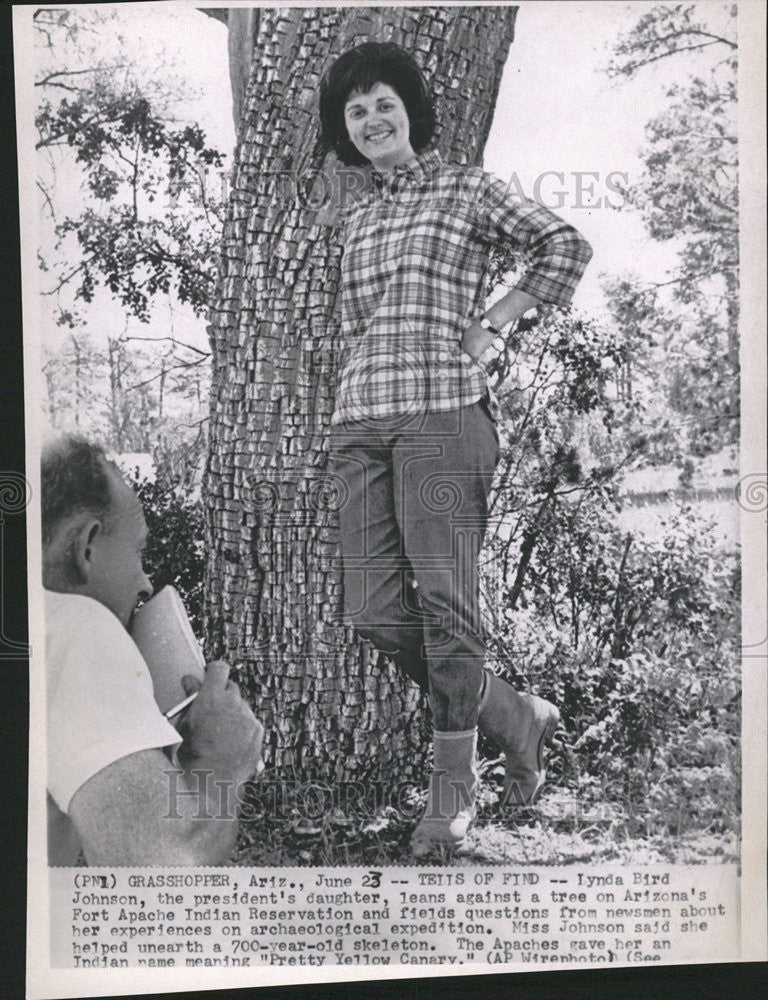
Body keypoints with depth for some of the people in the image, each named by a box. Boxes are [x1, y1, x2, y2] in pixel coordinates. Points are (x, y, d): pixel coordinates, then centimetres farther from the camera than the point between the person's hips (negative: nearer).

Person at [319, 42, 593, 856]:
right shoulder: (353, 216, 22)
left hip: (444, 409, -5)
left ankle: (452, 786, 10)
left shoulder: (466, 189, 9)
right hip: (359, 420, 5)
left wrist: (493, 321, 1)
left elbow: (567, 247, 6)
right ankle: (514, 716, 16)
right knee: (375, 611, -3)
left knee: (443, 601, -7)